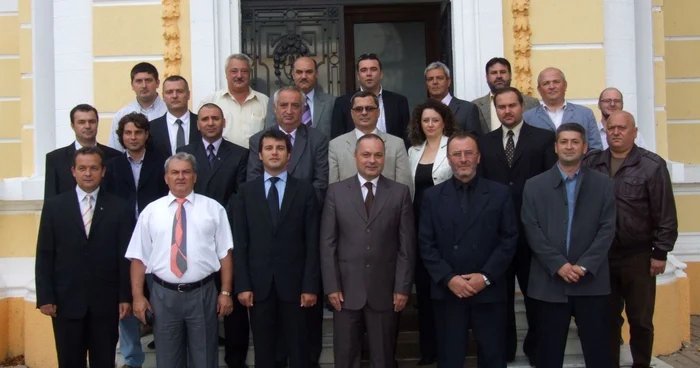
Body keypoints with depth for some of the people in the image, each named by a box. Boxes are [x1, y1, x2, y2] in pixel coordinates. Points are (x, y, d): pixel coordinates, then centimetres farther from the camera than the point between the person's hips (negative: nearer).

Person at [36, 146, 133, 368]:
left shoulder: (120, 208, 2)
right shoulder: (54, 206, 4)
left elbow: (126, 256, 1)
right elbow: (44, 255, 2)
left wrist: (126, 297, -3)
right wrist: (45, 297, -4)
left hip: (105, 301, 0)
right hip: (66, 300, 0)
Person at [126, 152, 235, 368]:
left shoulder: (213, 208, 2)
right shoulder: (151, 211, 4)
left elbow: (225, 253, 0)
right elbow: (139, 257, 2)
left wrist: (225, 292, -5)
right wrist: (138, 296, -4)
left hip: (202, 294, -1)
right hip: (164, 295, 1)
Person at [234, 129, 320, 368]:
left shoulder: (305, 191, 2)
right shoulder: (247, 191, 5)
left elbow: (312, 242, -2)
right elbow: (240, 242, 2)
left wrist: (310, 285, -7)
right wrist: (243, 285, -5)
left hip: (293, 282, -1)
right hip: (258, 283, 1)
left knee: (297, 348, 8)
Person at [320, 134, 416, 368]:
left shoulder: (400, 193, 3)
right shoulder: (336, 192, 3)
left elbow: (407, 245, 1)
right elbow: (327, 244, 1)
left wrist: (403, 287, -4)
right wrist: (331, 287, -5)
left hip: (385, 290, 0)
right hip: (347, 290, 0)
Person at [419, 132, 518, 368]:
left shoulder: (500, 193, 4)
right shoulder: (432, 196, 5)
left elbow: (509, 240, 0)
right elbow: (426, 245, 1)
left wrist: (486, 277, -10)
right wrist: (448, 279, -10)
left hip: (489, 292, 0)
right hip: (447, 292, 0)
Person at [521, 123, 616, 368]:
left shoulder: (602, 184, 8)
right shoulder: (534, 186, 6)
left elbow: (607, 229, 1)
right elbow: (532, 231, -2)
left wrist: (585, 266, -11)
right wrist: (558, 265, -12)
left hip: (592, 281, 1)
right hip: (549, 281, 0)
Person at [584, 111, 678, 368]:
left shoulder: (652, 165, -5)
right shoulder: (591, 164, 3)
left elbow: (665, 214, -5)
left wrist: (660, 253, -7)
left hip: (638, 256, -2)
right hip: (601, 255, 2)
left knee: (641, 319, 9)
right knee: (606, 318, 12)